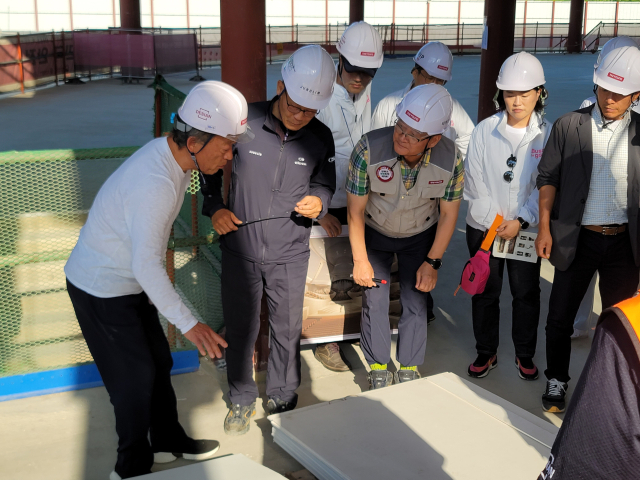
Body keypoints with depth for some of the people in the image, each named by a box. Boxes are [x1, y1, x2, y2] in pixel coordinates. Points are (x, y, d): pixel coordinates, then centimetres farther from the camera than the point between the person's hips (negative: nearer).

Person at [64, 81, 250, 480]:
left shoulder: (174, 156, -3)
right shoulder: (155, 183, -34)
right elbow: (146, 265, -33)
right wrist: (189, 324, -29)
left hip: (130, 282, 9)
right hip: (101, 290, -9)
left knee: (158, 363, 18)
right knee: (135, 378, 4)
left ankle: (169, 441, 38)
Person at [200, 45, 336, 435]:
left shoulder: (320, 137, -7)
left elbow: (325, 182, 10)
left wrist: (318, 201, -12)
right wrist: (214, 206, -8)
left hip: (289, 253, 1)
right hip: (240, 247, -1)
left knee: (288, 330, 12)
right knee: (241, 328, 12)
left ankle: (282, 397, 36)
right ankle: (242, 399, 34)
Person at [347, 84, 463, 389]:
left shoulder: (451, 159, -28)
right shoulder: (369, 149, -33)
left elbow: (448, 213, -12)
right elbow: (355, 210, -20)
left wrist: (432, 262, -9)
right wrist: (360, 260, -14)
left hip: (420, 235, 1)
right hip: (375, 232, 0)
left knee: (416, 302, -1)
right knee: (374, 300, -1)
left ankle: (409, 370, 17)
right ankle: (378, 369, 17)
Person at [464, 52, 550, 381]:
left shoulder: (547, 135, -4)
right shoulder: (484, 131, -3)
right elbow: (474, 181, -4)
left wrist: (520, 222, -15)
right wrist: (494, 221, -9)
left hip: (526, 229, 0)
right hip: (484, 226, 1)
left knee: (526, 292, 9)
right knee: (485, 291, 10)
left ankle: (524, 354, 29)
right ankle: (486, 352, 28)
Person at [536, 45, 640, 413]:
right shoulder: (568, 126, -4)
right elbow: (548, 177, 0)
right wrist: (545, 228, -5)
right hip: (577, 239, -1)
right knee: (560, 317, 9)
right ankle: (557, 380, 29)